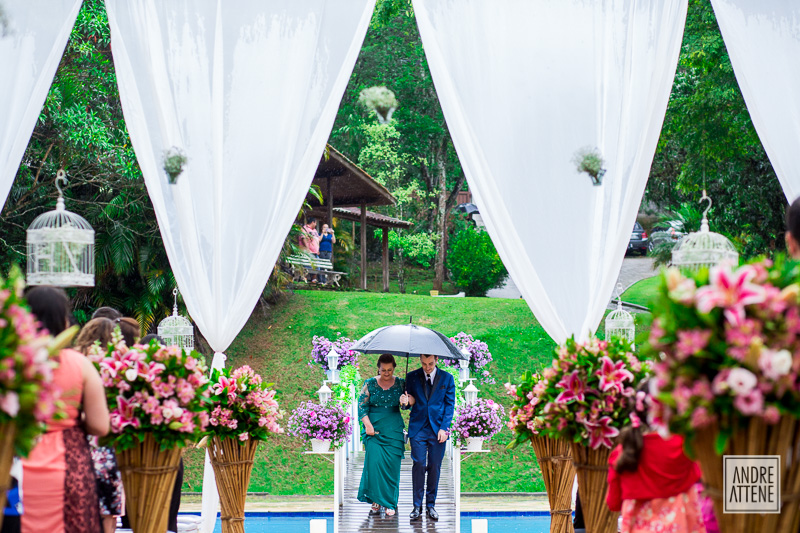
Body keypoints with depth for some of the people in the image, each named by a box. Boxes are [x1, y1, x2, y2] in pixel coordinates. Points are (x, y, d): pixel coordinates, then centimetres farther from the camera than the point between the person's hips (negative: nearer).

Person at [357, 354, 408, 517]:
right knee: (374, 462, -9)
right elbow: (362, 406, 2)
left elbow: (408, 402, 1)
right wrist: (368, 425, -10)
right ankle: (376, 499, 4)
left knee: (392, 465, -3)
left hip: (394, 430, 1)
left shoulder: (400, 384, 7)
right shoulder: (370, 384, 4)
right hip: (373, 430, -1)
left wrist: (405, 401, -23)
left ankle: (390, 502, 6)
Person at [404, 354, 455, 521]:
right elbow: (407, 402, 13)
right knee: (418, 465, -6)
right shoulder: (412, 377, 6)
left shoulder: (447, 378, 4)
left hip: (438, 429, 0)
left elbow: (450, 405, 4)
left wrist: (443, 428, -5)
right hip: (418, 428, 0)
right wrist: (408, 401, -13)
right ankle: (417, 506, 1)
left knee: (434, 468, 2)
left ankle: (431, 505, 11)